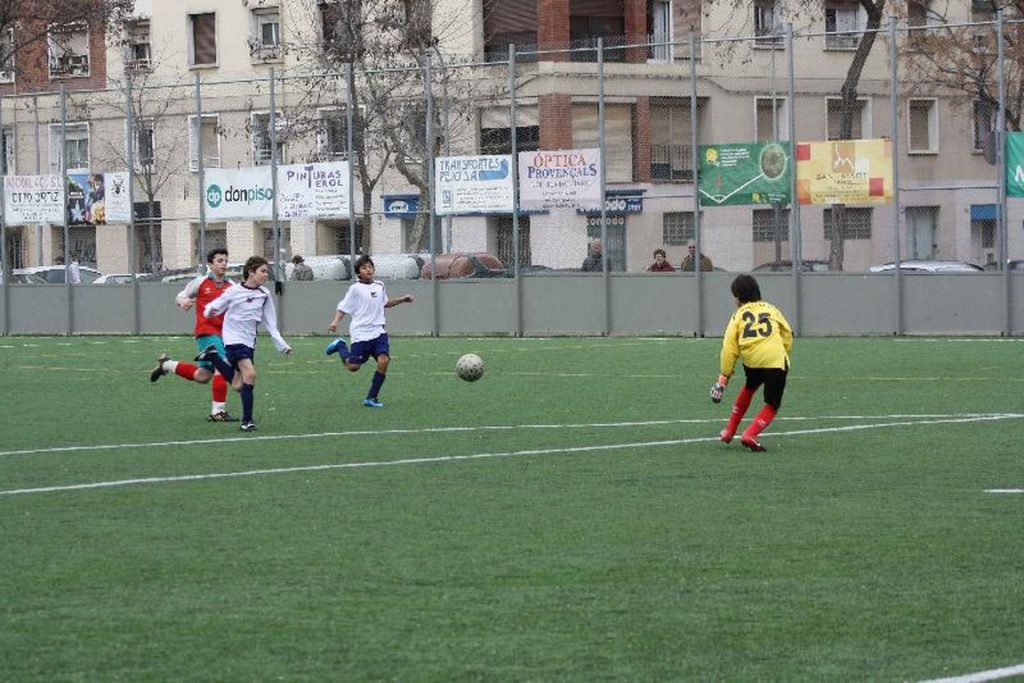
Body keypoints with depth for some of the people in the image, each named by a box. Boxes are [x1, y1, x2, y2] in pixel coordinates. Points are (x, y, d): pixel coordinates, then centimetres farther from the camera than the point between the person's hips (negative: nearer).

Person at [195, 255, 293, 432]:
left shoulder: (264, 295, 5)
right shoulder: (234, 292, -8)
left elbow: (270, 324, 10)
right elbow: (213, 307, -2)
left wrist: (282, 345, 5)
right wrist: (209, 311, -26)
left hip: (249, 341, 6)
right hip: (234, 339, -6)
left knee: (238, 385, 5)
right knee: (250, 374, -24)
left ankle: (213, 356, 26)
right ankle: (247, 420, -14)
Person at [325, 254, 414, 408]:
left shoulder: (379, 286, 10)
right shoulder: (356, 289, -7)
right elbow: (343, 307, -7)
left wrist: (401, 300, 20)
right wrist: (335, 322, -23)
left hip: (378, 332, 4)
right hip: (361, 333, -4)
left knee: (384, 361, -16)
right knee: (353, 366, -2)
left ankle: (372, 398, -4)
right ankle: (340, 346, 30)